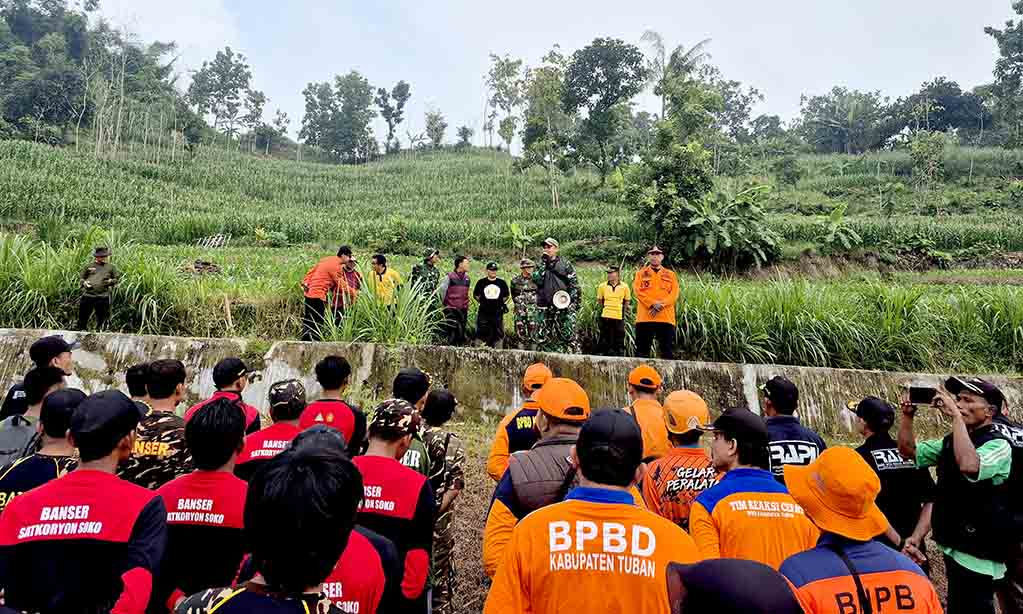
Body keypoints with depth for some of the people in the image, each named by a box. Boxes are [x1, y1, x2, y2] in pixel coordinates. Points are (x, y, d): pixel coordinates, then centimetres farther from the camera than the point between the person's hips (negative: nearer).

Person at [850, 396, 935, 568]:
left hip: (877, 547, -5)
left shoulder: (860, 456, -12)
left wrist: (900, 543, -18)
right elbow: (931, 501, -2)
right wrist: (915, 539, -9)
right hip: (915, 550, 5)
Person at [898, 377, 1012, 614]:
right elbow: (909, 450, 9)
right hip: (954, 547, 7)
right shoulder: (951, 441, 5)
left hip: (977, 555, -7)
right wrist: (908, 415, -5)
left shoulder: (998, 445, -17)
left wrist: (956, 416, -33)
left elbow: (969, 466, -38)